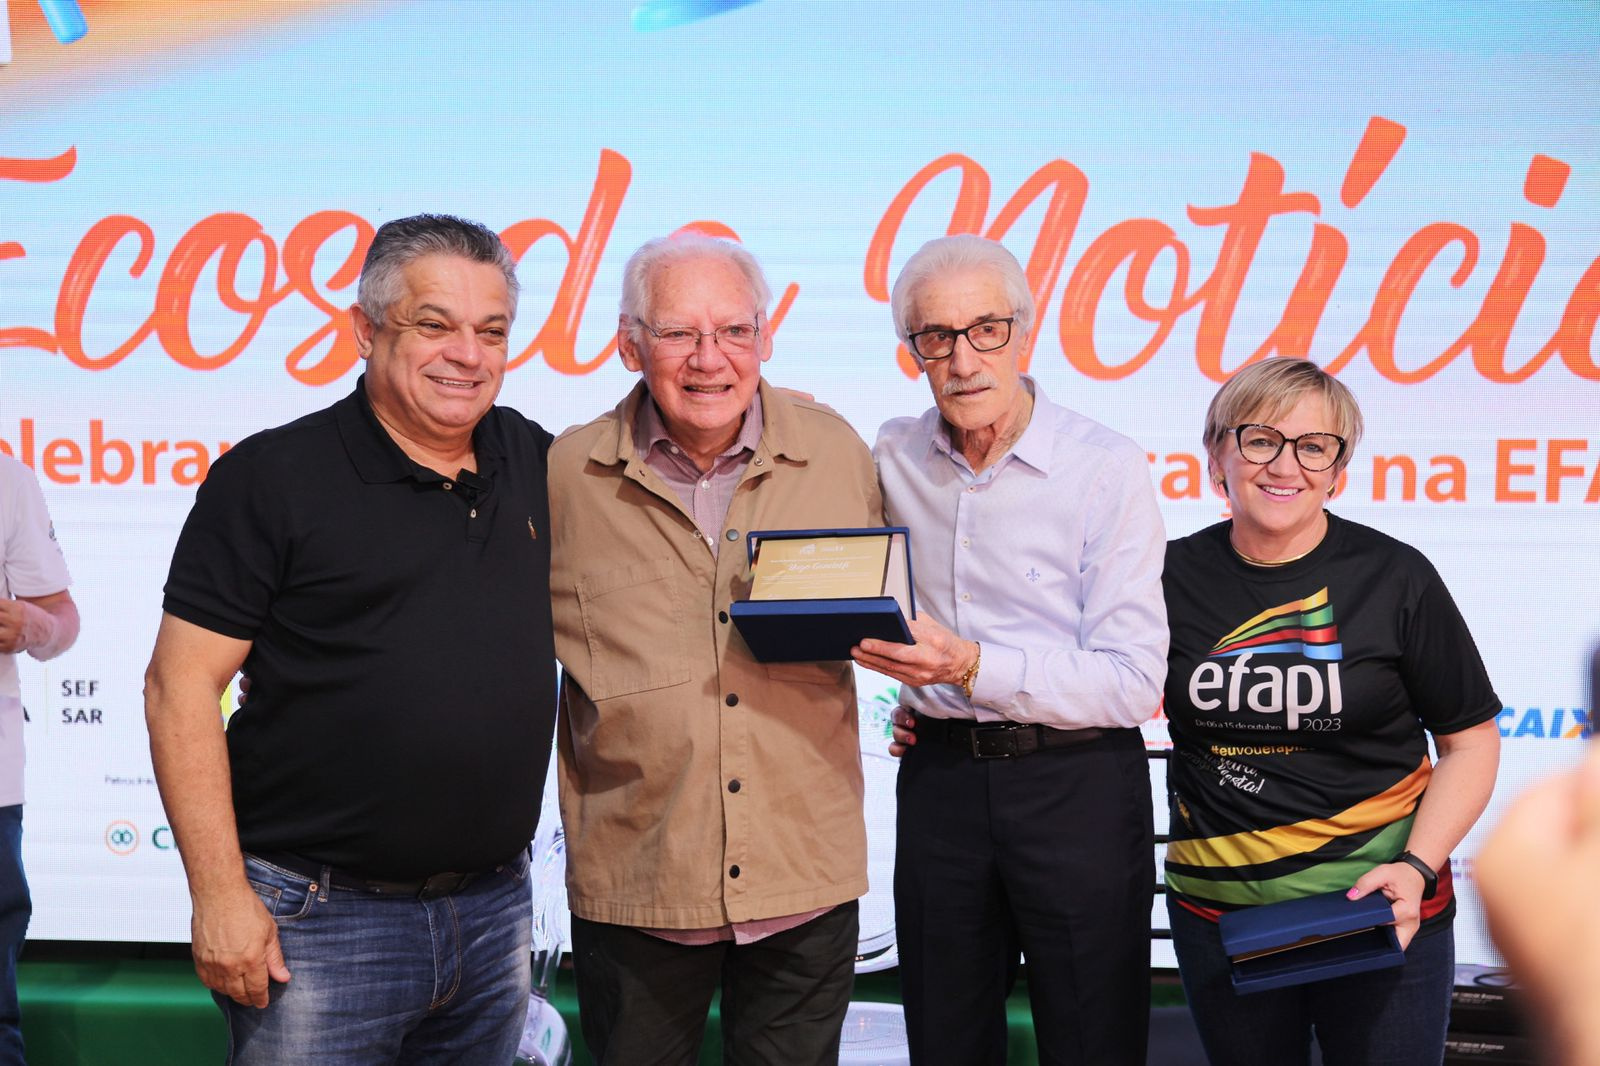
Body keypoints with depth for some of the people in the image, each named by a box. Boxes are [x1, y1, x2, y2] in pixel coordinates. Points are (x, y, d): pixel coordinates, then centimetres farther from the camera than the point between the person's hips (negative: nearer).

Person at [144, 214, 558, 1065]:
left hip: (496, 909, 5)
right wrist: (220, 894, -15)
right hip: (321, 923, -5)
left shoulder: (535, 462, 7)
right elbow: (180, 688, -10)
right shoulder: (274, 477, -8)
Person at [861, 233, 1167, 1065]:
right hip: (939, 773, 5)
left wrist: (974, 669, -26)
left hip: (1076, 783, -4)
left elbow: (1133, 682, -16)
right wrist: (912, 689, 8)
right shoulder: (892, 459, 4)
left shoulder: (1107, 468, -11)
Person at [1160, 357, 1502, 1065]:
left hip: (1381, 910, -2)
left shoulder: (1394, 577, -5)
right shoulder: (1174, 576, 0)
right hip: (1218, 915, 2)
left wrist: (1416, 868, -12)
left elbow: (1470, 742, 0)